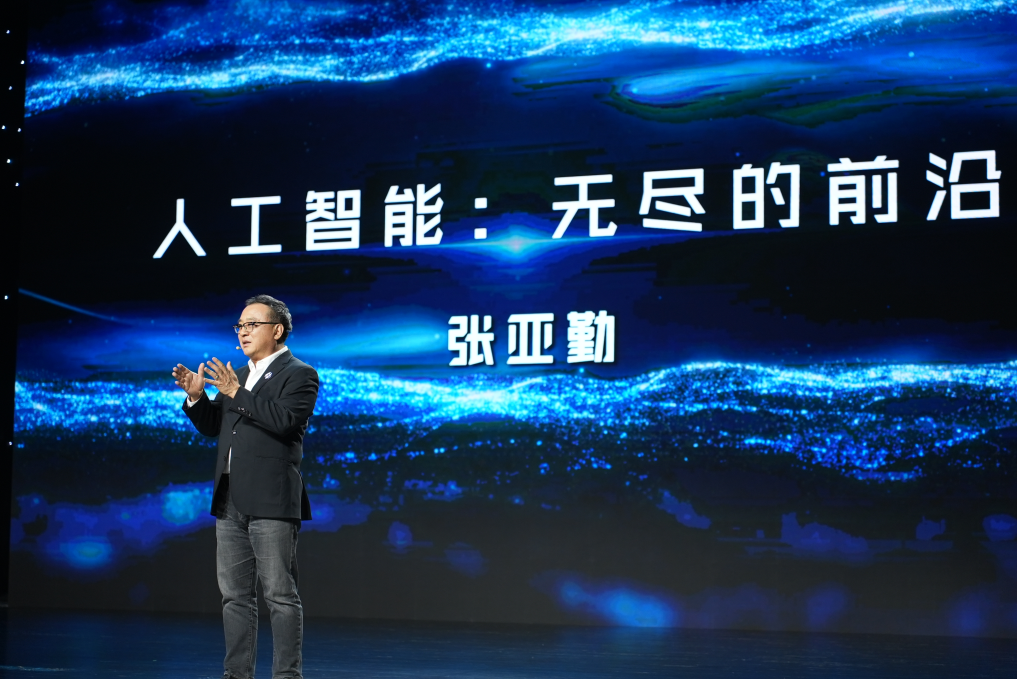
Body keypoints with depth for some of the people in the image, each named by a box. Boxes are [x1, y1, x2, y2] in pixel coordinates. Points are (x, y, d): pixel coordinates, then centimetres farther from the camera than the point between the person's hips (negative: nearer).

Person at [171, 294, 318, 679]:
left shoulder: (299, 375, -4)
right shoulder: (236, 376, 20)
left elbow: (285, 420, -19)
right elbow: (212, 426, 19)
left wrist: (237, 394, -20)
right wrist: (196, 396, 1)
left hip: (272, 502, -8)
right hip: (231, 503, 8)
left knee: (280, 595, -5)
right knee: (235, 596, 11)